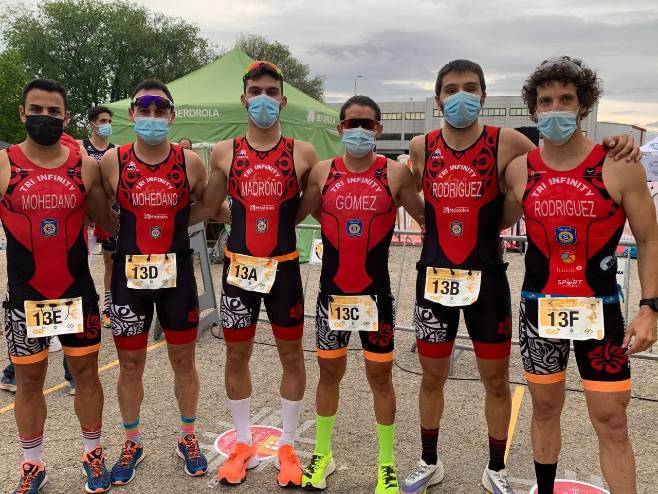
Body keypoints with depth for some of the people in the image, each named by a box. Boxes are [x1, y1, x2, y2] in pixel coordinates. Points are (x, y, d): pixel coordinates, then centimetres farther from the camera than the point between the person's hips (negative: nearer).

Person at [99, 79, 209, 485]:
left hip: (177, 273, 0)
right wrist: (123, 235, -2)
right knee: (130, 363, 11)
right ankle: (132, 443, 31)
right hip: (129, 274, 0)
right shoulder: (112, 161, -4)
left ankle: (189, 439, 31)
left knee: (184, 360, 11)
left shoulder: (190, 162, -4)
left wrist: (176, 221, 0)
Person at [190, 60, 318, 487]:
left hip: (284, 267, -1)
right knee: (236, 355, 10)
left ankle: (288, 446, 27)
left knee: (292, 355, 9)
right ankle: (245, 444, 30)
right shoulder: (224, 153, 0)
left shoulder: (303, 153, -4)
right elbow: (207, 209, 9)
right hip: (238, 267, 1)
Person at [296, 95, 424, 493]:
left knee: (380, 375, 9)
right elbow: (292, 216, 6)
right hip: (332, 292, 2)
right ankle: (323, 455, 34)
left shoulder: (395, 173, -5)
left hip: (376, 294, -2)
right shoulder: (322, 172, 1)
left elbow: (428, 217, 0)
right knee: (329, 372, 15)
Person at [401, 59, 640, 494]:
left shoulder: (506, 143, -7)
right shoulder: (421, 147, 1)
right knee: (432, 376, 14)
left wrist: (609, 148, -20)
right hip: (434, 276, 2)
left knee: (496, 380, 10)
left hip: (486, 277, -2)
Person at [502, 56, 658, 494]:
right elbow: (495, 224, 14)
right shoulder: (519, 170, -1)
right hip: (539, 307, 3)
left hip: (599, 308, -2)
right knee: (545, 408, 16)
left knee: (612, 422, 3)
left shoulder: (620, 167, -9)